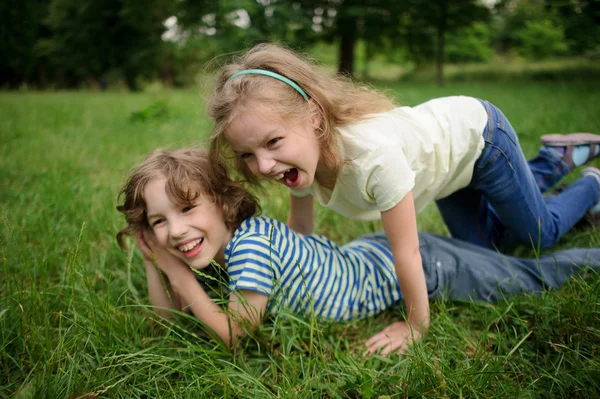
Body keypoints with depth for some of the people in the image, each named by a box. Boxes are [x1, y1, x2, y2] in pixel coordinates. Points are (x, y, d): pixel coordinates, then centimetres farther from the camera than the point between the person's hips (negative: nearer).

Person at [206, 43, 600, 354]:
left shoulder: (374, 154, -48)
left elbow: (406, 251, -36)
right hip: (444, 146, 6)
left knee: (541, 233, 11)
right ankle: (555, 158, 38)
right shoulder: (298, 153, -26)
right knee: (486, 244, 22)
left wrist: (416, 326, -24)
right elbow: (300, 230, -9)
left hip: (479, 133, -6)